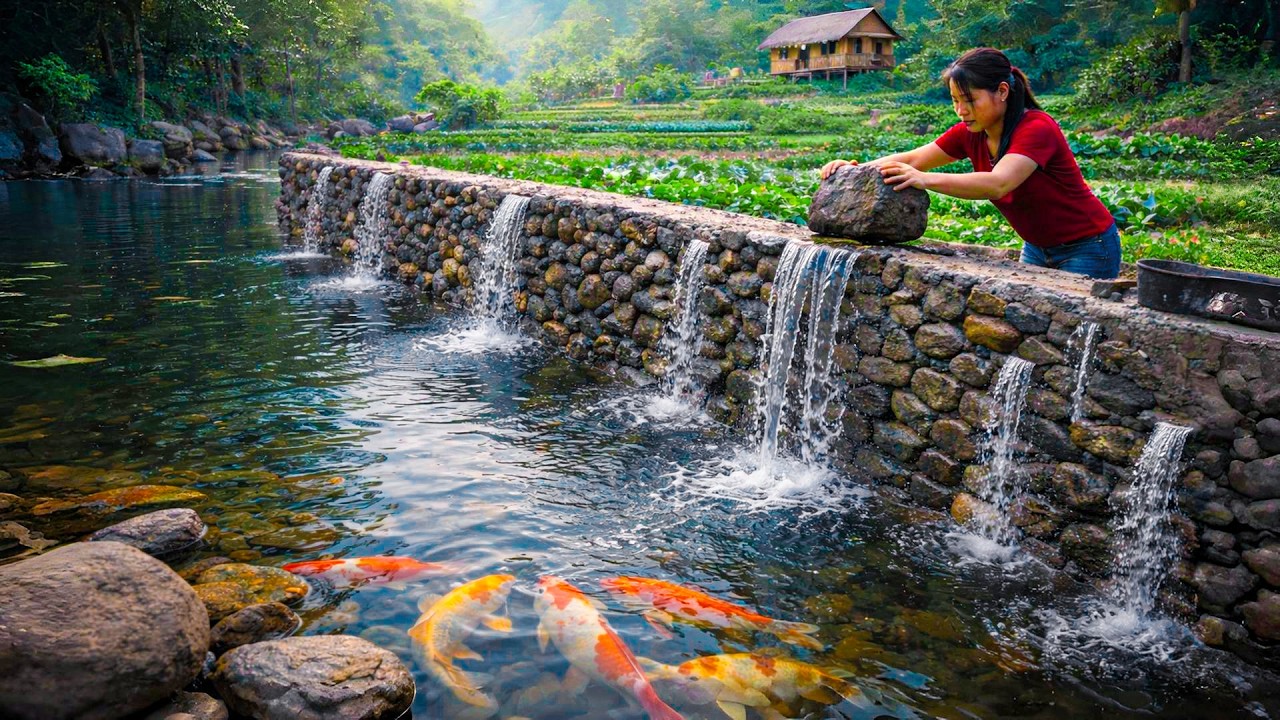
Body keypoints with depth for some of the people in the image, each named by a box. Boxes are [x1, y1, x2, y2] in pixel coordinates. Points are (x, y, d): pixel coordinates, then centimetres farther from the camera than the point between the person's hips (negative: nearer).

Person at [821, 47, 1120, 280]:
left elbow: (997, 184, -44)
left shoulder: (1036, 129, -28)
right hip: (1037, 248, 7)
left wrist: (926, 179, -57)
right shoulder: (970, 134, -7)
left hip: (1086, 249, -7)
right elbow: (914, 159, -8)